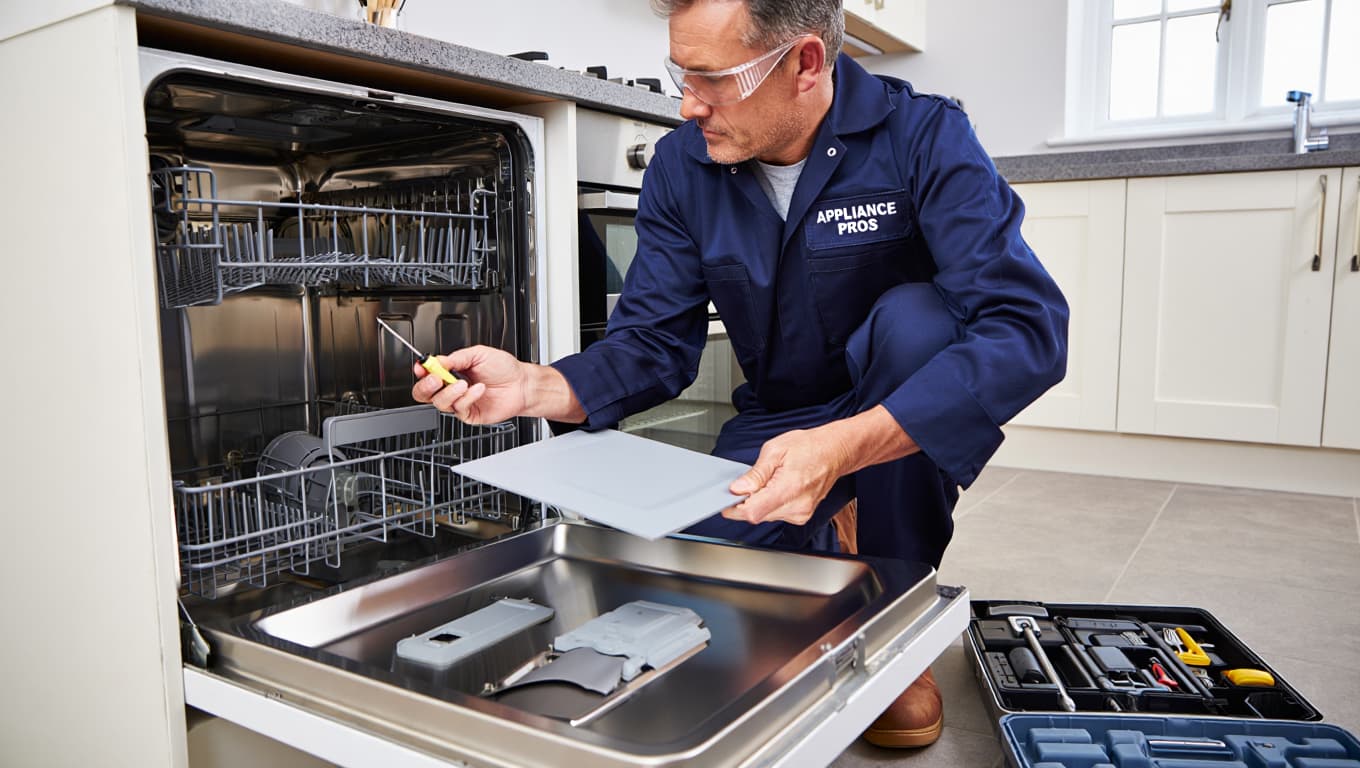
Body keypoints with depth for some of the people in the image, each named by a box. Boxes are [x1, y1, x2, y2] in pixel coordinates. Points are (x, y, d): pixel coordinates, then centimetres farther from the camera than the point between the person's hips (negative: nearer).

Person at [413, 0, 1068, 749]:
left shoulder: (924, 137, -20)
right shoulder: (681, 166, -7)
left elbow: (1027, 330, -31)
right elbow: (653, 344, -6)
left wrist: (844, 447, -44)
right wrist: (535, 386, -27)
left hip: (912, 426, -2)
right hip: (776, 423, 3)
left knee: (913, 316, -33)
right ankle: (823, 544, 18)